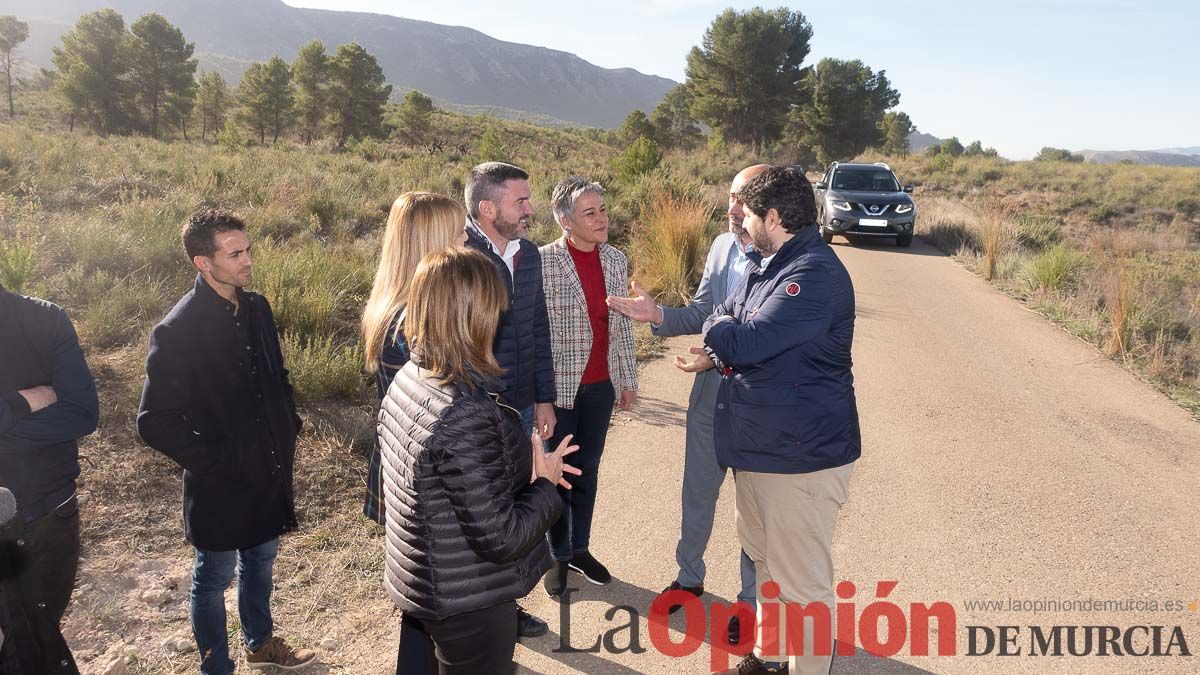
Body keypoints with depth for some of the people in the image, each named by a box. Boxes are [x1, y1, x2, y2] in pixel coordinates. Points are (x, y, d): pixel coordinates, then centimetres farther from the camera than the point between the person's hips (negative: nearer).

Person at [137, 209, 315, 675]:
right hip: (220, 483, -6)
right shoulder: (176, 331, -21)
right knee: (214, 578, 14)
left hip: (269, 471, 6)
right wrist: (211, 461, -17)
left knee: (260, 559, 25)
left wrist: (289, 427, 5)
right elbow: (154, 422, -19)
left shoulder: (256, 308, -1)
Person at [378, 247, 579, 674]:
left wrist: (521, 463, 1)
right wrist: (545, 484, -12)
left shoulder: (408, 378, -4)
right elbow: (501, 539, -27)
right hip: (469, 606, -8)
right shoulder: (466, 416, -33)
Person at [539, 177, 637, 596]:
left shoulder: (616, 260, 3)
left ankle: (580, 548, 35)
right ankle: (559, 557, 28)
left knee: (588, 469, 17)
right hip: (559, 386, -5)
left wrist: (628, 379, 12)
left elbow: (622, 325, 10)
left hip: (601, 386, 5)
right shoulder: (543, 262, -14)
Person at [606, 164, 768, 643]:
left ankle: (752, 599, 33)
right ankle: (689, 576, 43)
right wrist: (657, 315, -10)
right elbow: (701, 313, 7)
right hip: (711, 393, 6)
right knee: (697, 493, 20)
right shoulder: (722, 246, 1)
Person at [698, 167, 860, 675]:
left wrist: (721, 329, -6)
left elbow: (747, 342, -28)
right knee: (765, 557, 24)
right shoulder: (771, 266, 11)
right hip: (760, 444, 10)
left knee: (800, 582, 3)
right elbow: (723, 320, 17)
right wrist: (719, 355, -5)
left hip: (803, 454, -10)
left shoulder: (814, 273, -22)